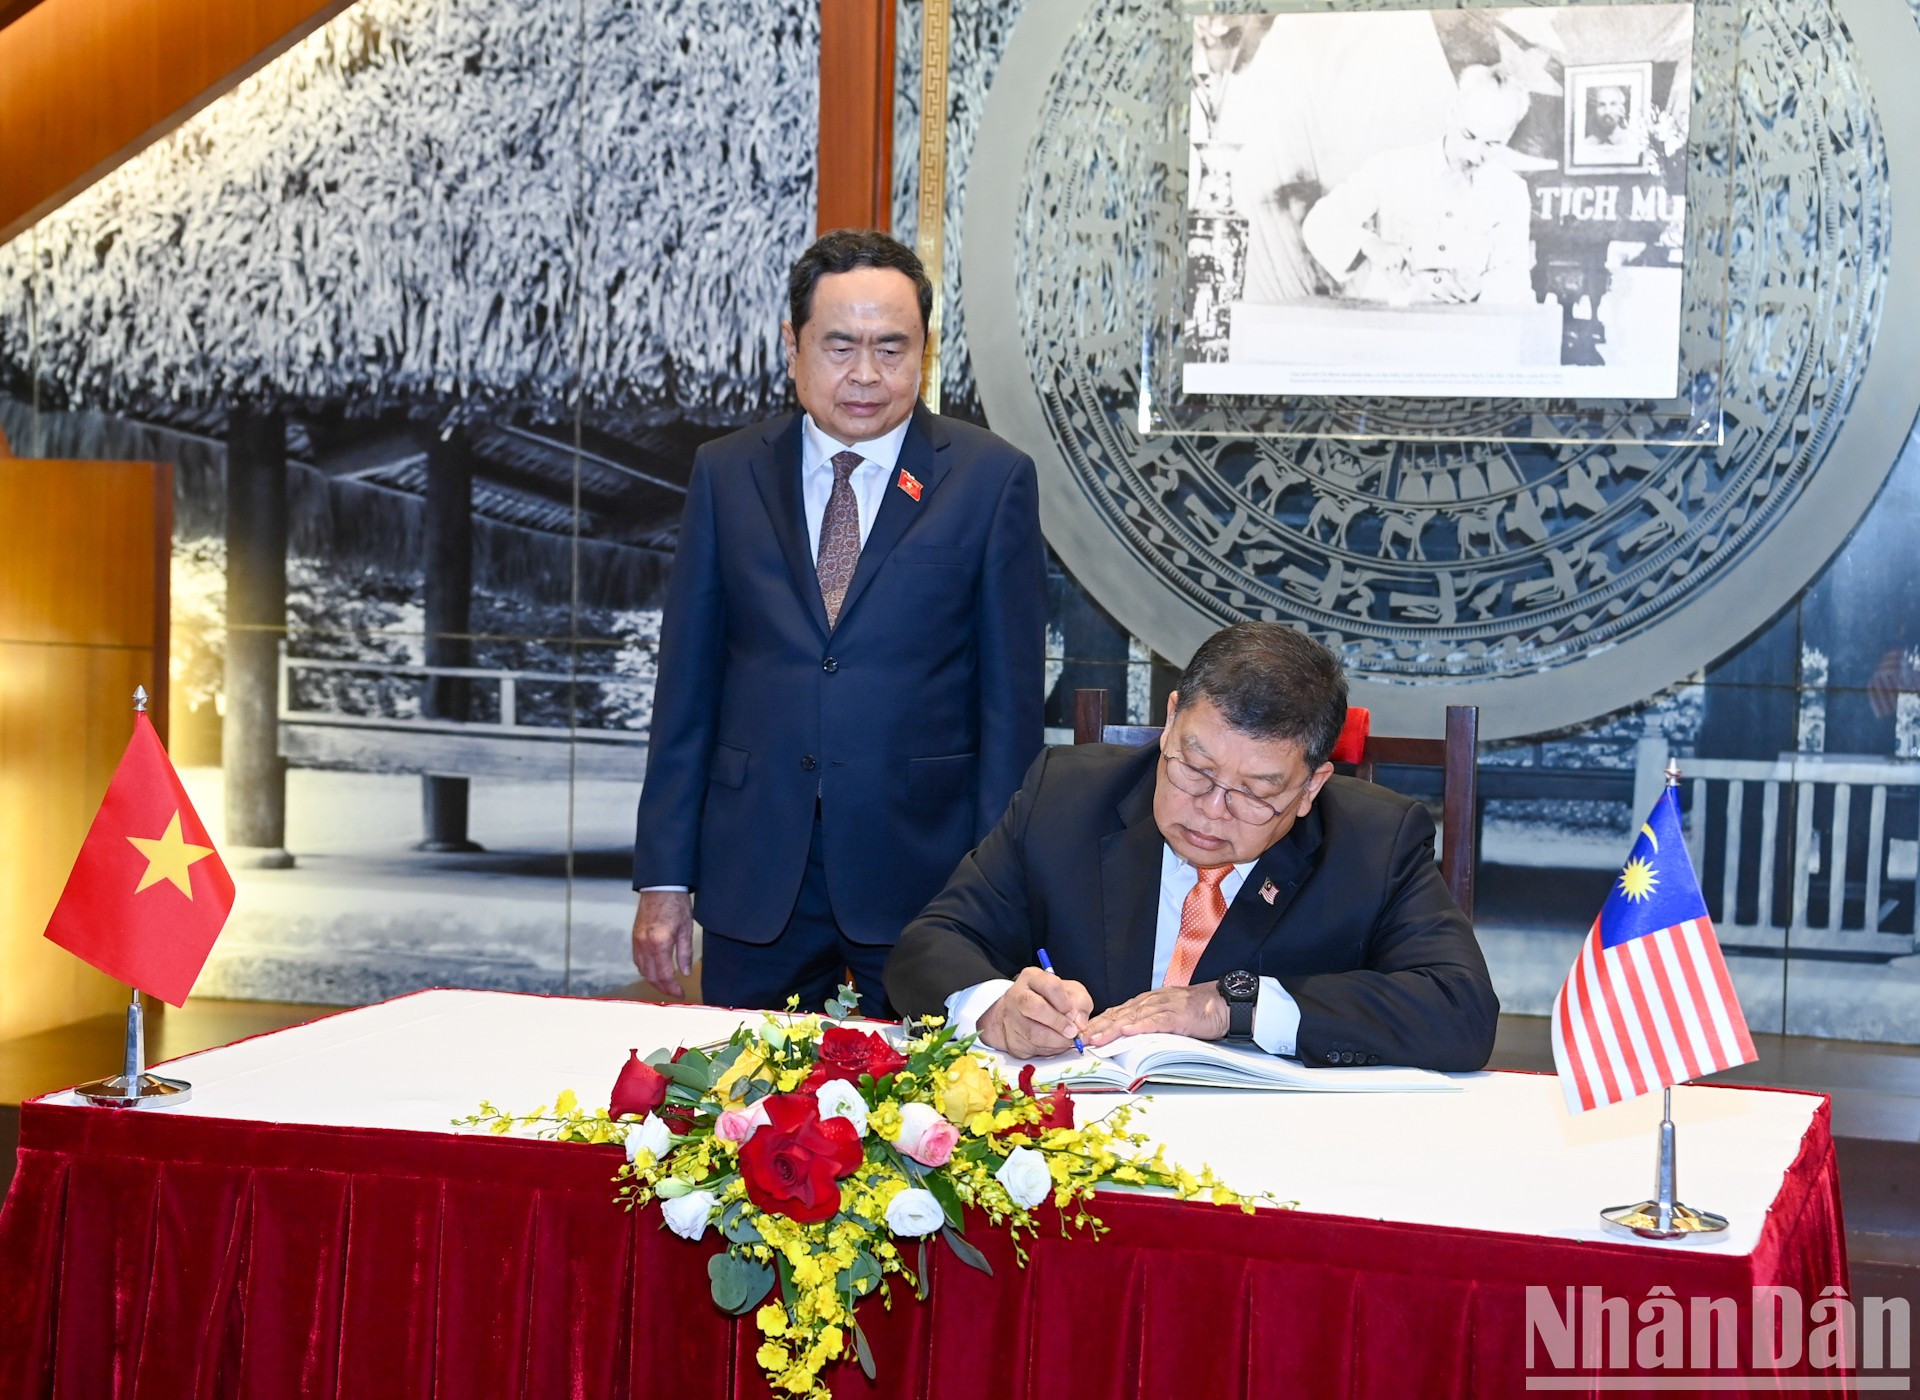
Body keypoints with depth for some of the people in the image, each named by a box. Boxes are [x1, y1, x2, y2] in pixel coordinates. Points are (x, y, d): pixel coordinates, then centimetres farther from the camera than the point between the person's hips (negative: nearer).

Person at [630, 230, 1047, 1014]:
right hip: (754, 880, 2)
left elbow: (1011, 696, 0)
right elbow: (687, 683, 7)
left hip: (924, 872, -2)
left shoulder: (992, 479, 0)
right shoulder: (725, 474, 7)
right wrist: (664, 879, 3)